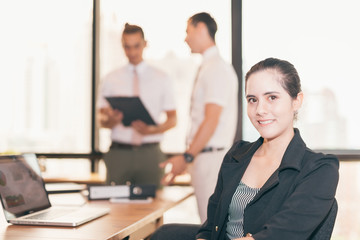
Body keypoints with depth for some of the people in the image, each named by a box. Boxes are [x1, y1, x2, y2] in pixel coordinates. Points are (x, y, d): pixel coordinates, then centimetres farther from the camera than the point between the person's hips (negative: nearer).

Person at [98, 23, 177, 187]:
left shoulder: (161, 78, 9)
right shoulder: (111, 79, 9)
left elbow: (172, 119, 6)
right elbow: (102, 120, 7)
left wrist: (152, 130, -13)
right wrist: (111, 120, -17)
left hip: (150, 154, 0)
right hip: (119, 153, 0)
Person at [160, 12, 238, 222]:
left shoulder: (217, 69, -13)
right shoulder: (208, 67, 17)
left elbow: (211, 120, -19)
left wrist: (187, 157, -20)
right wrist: (188, 158, 18)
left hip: (212, 156, -10)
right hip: (204, 156, 10)